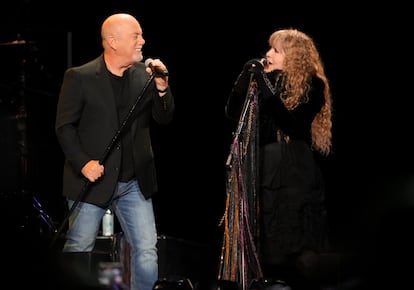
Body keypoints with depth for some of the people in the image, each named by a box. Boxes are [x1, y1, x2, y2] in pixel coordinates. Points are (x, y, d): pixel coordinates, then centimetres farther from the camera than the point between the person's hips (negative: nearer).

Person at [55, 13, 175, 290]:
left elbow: (165, 119, 4)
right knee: (77, 253, 6)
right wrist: (82, 163, -15)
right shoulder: (80, 77, -6)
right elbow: (64, 127, -4)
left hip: (134, 183, 3)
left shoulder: (145, 74, 4)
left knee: (147, 253, -1)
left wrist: (162, 88, -13)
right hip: (92, 181, -3)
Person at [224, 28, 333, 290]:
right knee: (268, 239, 6)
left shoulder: (311, 84, -4)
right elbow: (233, 113, 6)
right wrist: (247, 76, -3)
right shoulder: (265, 79, 11)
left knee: (299, 245, -5)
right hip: (264, 168, 5)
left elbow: (292, 122, -18)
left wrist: (266, 85, -18)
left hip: (296, 172, -5)